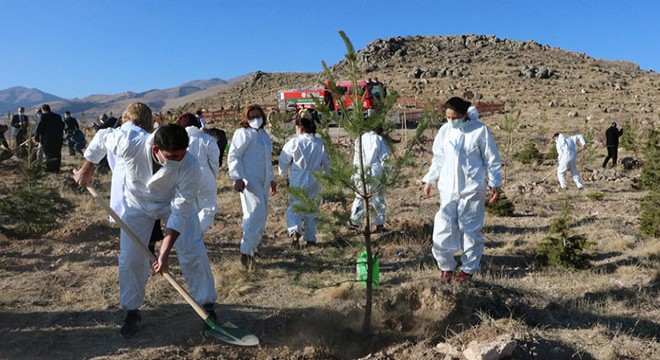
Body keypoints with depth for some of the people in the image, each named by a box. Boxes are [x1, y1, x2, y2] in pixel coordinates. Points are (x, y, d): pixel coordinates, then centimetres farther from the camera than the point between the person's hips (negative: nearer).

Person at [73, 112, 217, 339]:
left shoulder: (190, 167, -38)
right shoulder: (130, 144, -37)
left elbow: (180, 211, -30)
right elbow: (102, 136, -14)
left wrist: (165, 252, -32)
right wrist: (86, 170, -2)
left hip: (175, 202, -1)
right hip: (137, 202, 1)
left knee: (193, 254, -8)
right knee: (130, 258, 0)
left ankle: (207, 307, 8)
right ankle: (132, 312, 21)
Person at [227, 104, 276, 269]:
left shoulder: (264, 134, 18)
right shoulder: (243, 133, -7)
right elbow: (233, 157, -13)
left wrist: (272, 179, 26)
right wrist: (237, 178, -23)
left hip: (263, 181, 8)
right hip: (249, 180, -8)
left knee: (262, 215, 13)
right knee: (255, 215, -16)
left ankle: (252, 247, 27)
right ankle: (246, 252, -9)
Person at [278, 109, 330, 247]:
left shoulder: (294, 142, -13)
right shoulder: (320, 143, -4)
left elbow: (284, 161, -3)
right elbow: (326, 163, 7)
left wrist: (283, 174, 18)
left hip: (297, 181, -3)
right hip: (314, 182, 3)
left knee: (294, 207, 8)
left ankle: (294, 230, -17)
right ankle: (310, 238, 21)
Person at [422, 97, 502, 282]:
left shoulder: (480, 130, -9)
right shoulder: (445, 130, 1)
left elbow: (492, 159, -1)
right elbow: (438, 158, 13)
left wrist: (495, 184, 1)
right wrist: (429, 180, 12)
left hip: (472, 189, -3)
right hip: (448, 188, 3)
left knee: (470, 229, 6)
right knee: (444, 228, 0)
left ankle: (468, 268, 22)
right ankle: (446, 267, 18)